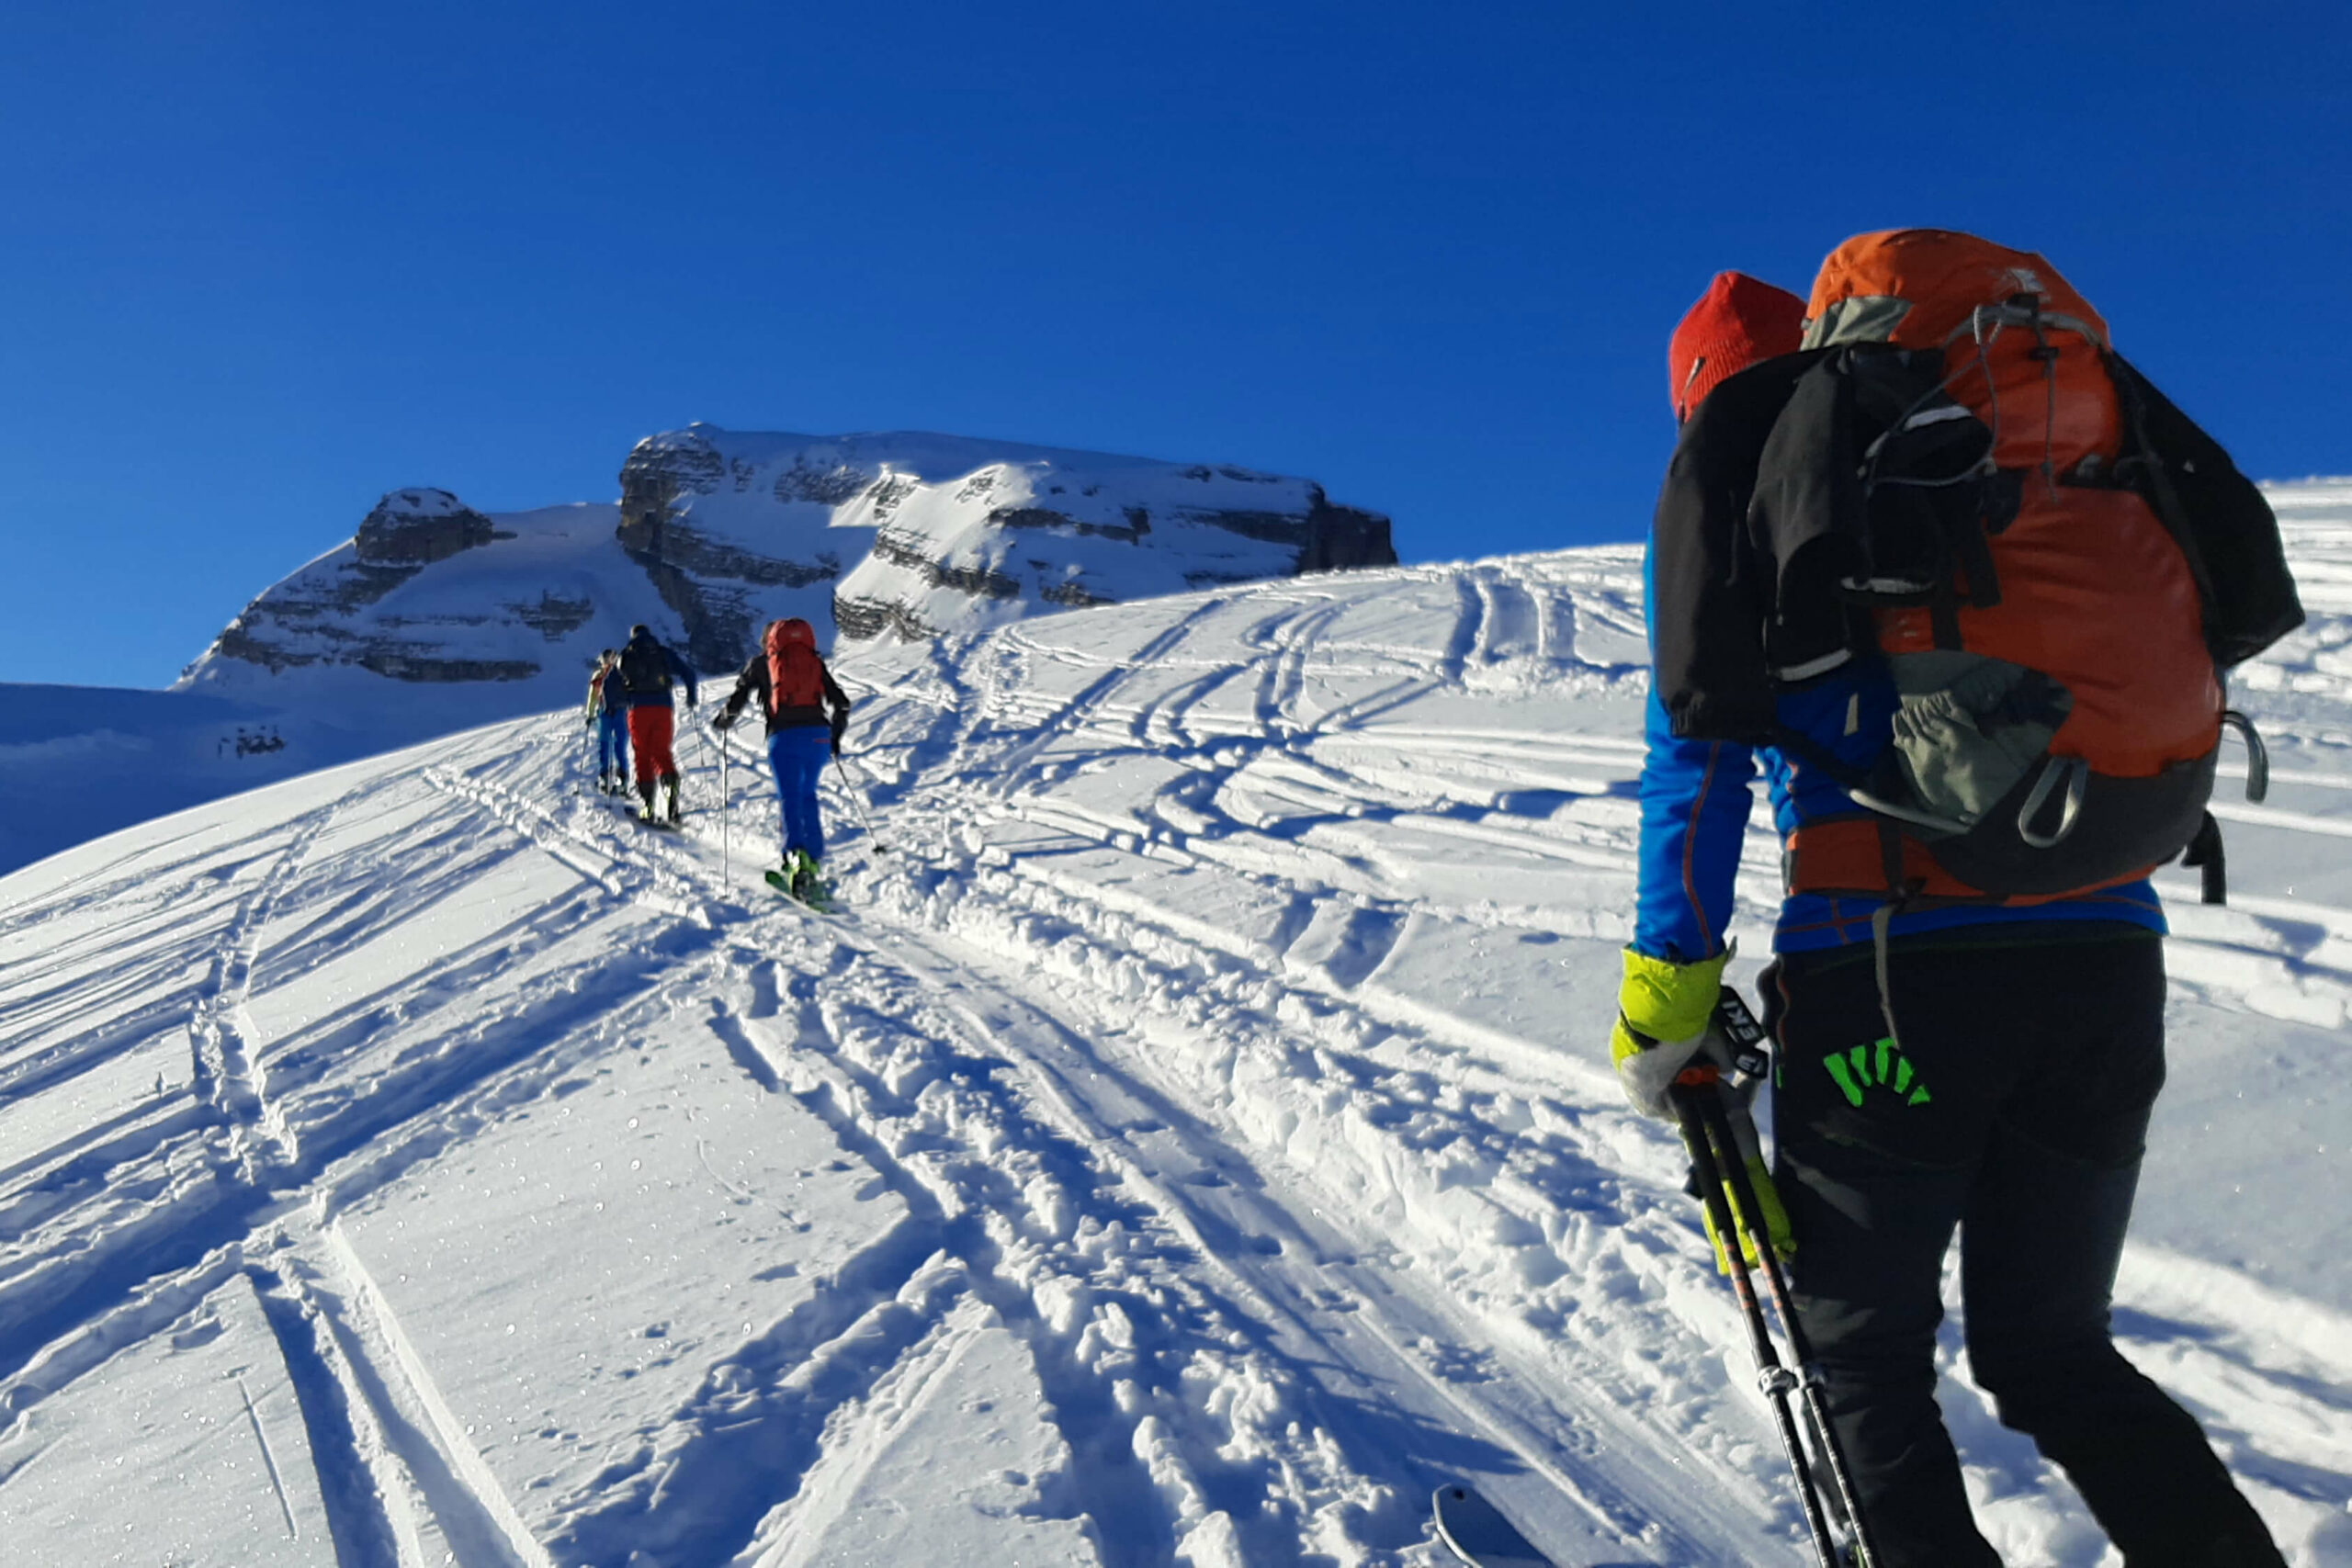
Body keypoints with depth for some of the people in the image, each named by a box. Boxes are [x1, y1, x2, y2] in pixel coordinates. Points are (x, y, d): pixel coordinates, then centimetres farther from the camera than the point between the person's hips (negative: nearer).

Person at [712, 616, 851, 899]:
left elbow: (737, 700, 12)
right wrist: (835, 736, 31)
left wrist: (721, 722, 32)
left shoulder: (759, 662, 15)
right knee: (808, 795, 19)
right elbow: (841, 703, 18)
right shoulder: (815, 662, 22)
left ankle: (797, 856, -30)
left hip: (784, 735, -3)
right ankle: (814, 860, 14)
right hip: (818, 734, 3)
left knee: (790, 798, -7)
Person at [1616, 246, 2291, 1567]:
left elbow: (1702, 746, -2)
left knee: (1868, 1360, 12)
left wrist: (1666, 1004, 0)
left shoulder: (1732, 470, 8)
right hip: (2110, 946, 5)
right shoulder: (2024, 451, 22)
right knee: (2055, 1350, 21)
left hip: (1895, 953, -5)